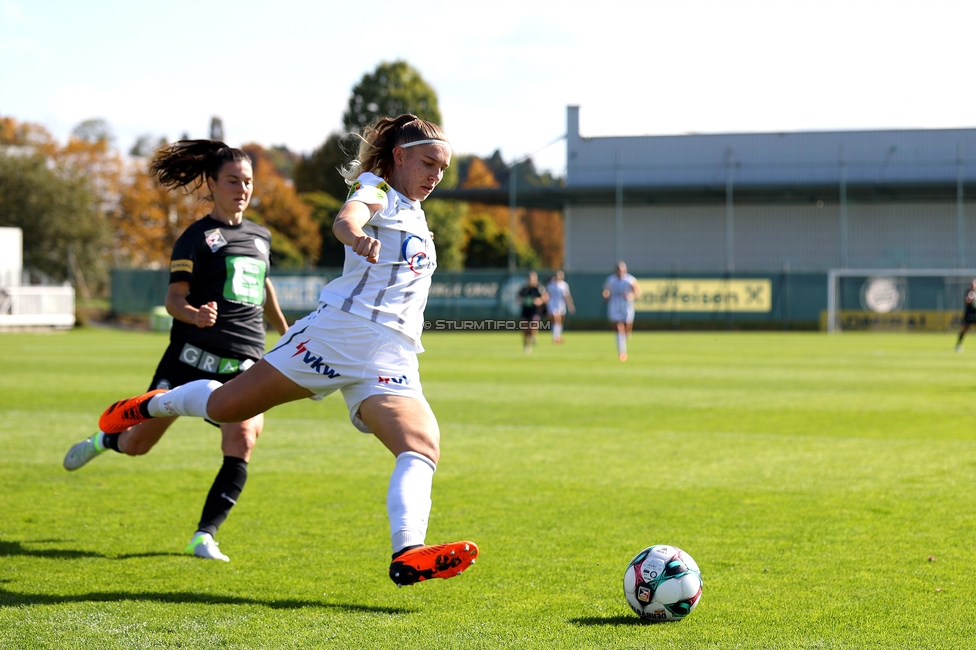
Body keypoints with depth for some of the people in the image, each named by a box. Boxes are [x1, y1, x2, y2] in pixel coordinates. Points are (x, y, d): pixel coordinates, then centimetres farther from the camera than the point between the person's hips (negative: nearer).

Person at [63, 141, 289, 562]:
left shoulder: (260, 237, 16)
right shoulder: (198, 237, -2)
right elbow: (174, 298, -10)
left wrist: (285, 332, 46)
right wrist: (194, 315, -32)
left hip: (245, 363, 4)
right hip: (194, 356, -4)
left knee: (241, 442, -20)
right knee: (137, 444, 4)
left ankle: (204, 536, -14)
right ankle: (104, 440, 41)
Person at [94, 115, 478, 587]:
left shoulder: (415, 213, 26)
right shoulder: (376, 189, 2)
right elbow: (346, 217, -24)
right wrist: (356, 236, -46)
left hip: (391, 359, 6)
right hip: (336, 330, -6)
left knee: (423, 449, -22)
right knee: (223, 407, 0)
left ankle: (407, 554, -41)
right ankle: (154, 404, 32)